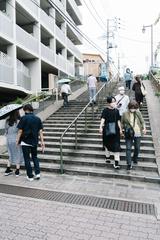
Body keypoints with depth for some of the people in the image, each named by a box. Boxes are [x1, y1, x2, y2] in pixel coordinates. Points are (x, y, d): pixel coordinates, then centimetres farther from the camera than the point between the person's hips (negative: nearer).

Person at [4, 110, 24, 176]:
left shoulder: (7, 121, -1)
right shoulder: (19, 121, -16)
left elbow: (6, 131, 4)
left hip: (9, 140, 5)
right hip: (17, 140, -5)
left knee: (11, 155, 20)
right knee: (18, 155, 10)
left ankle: (7, 170, 22)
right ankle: (17, 172, 16)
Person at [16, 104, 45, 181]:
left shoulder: (24, 118, -8)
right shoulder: (38, 119, 4)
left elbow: (20, 131, -8)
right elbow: (40, 131, 1)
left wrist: (17, 141, 0)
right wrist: (42, 142, 4)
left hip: (25, 142, -4)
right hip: (34, 141, 4)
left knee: (27, 159, 7)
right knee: (34, 157, 20)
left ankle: (30, 176, 13)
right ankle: (37, 173, 11)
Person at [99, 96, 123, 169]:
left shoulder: (116, 111, 5)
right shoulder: (105, 110, -5)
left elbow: (118, 121, 12)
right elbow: (103, 119, -16)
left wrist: (120, 129, 14)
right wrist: (101, 127, -30)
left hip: (115, 130, 2)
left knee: (116, 146, -4)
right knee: (107, 144, 15)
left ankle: (116, 162, -3)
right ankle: (107, 156, 38)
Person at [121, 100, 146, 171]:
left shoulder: (138, 113, 1)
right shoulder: (125, 114, -4)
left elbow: (142, 121, 8)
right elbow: (122, 123, 5)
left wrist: (144, 128, -8)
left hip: (138, 134, 3)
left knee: (137, 148, 16)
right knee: (128, 148, -5)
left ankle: (135, 159, 44)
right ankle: (129, 164, 2)